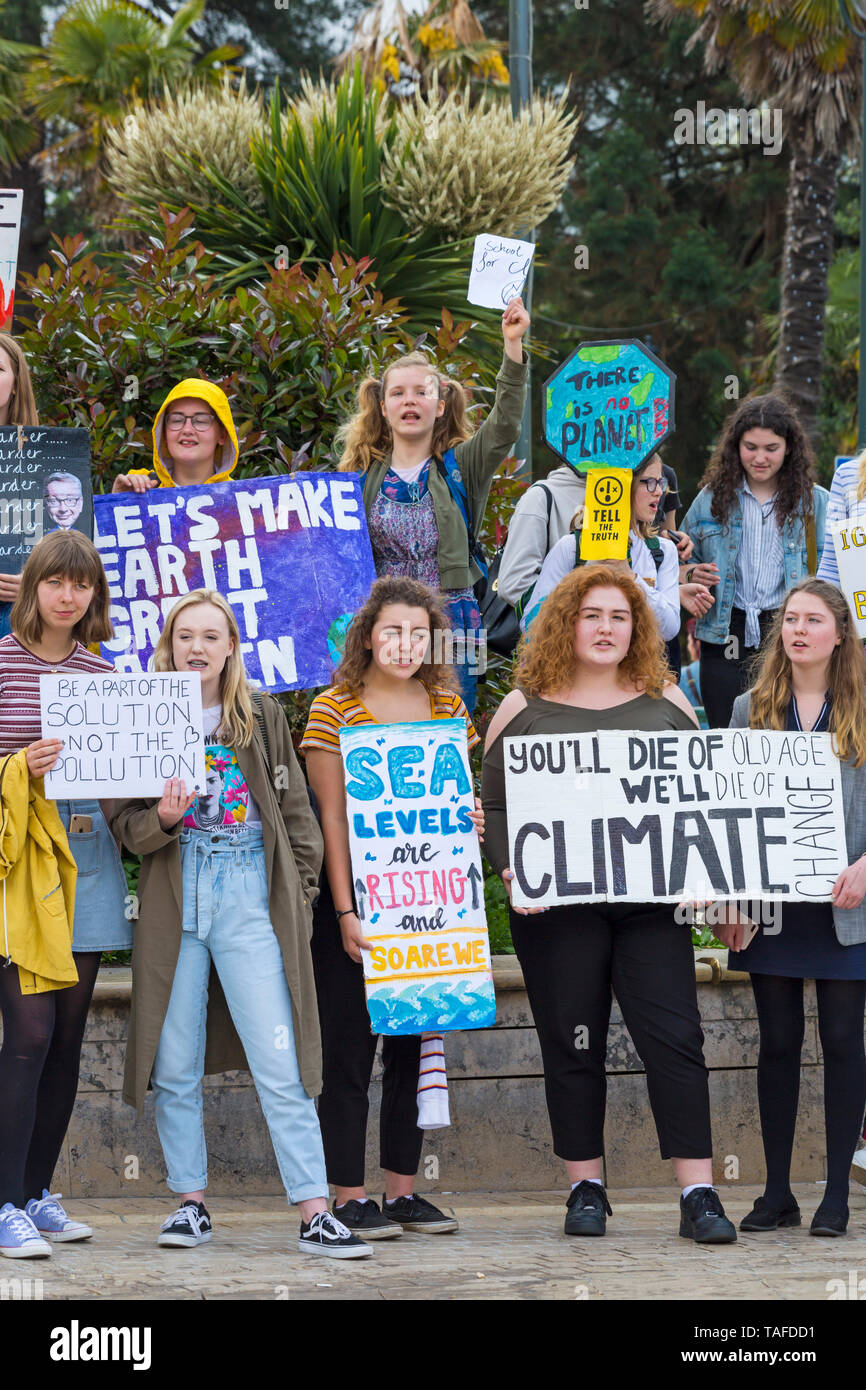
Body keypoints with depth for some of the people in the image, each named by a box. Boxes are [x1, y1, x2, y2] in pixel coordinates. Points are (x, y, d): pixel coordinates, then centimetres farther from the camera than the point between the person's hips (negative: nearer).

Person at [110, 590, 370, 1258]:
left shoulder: (262, 716, 8)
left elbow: (296, 811, 10)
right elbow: (125, 823, 4)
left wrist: (299, 895, 2)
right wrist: (161, 820, -17)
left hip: (250, 900, -1)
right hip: (173, 901, 1)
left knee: (280, 1065, -8)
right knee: (174, 1068, 5)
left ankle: (315, 1213, -8)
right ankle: (191, 1202, 18)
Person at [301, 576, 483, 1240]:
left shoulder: (448, 707, 9)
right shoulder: (334, 710, -4)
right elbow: (333, 817, -8)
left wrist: (472, 818, -8)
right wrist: (345, 910, -14)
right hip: (357, 900, -4)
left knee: (414, 1044, 8)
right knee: (350, 1047, -3)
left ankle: (403, 1190, 15)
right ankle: (350, 1197, 2)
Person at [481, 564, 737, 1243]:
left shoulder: (666, 701, 12)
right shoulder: (525, 708, 6)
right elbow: (491, 805, 6)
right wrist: (512, 870, -9)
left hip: (651, 903, 1)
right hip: (556, 903, -1)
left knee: (675, 1040, -6)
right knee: (572, 1046, 3)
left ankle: (699, 1195, -5)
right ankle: (586, 1188, 14)